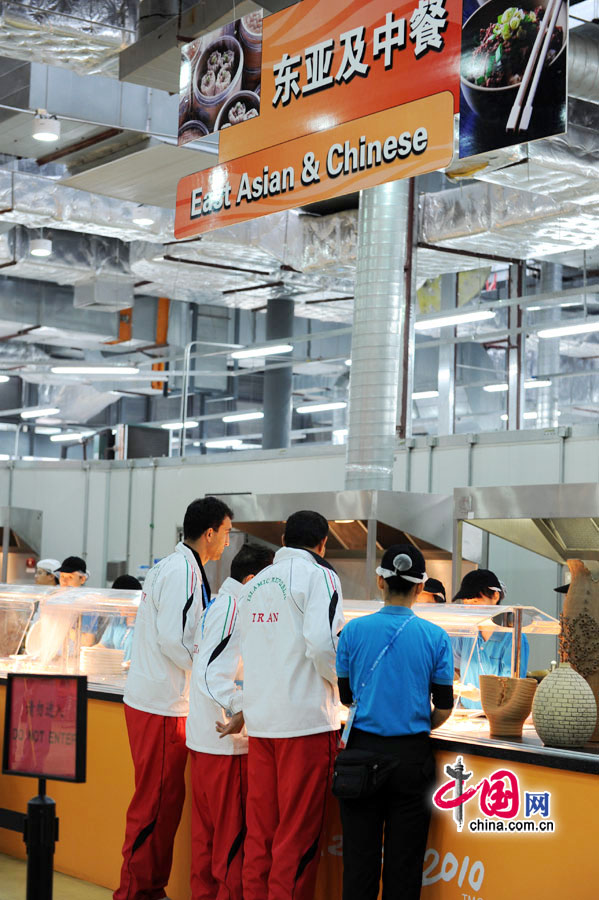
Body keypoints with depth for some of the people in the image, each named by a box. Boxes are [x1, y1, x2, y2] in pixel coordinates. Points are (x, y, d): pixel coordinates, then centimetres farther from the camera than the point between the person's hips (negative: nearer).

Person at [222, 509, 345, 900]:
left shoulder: (254, 585, 16)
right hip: (306, 720, -6)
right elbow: (322, 642, -19)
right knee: (299, 832, -2)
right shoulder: (318, 576, -5)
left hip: (260, 720, 7)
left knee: (260, 828, 11)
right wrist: (340, 682, -1)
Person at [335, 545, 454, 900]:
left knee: (360, 856, 8)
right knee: (404, 857, 7)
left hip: (363, 750, 1)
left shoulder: (354, 630, -3)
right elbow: (444, 709, -1)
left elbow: (346, 696, 4)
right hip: (411, 757, -1)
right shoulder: (435, 637, -4)